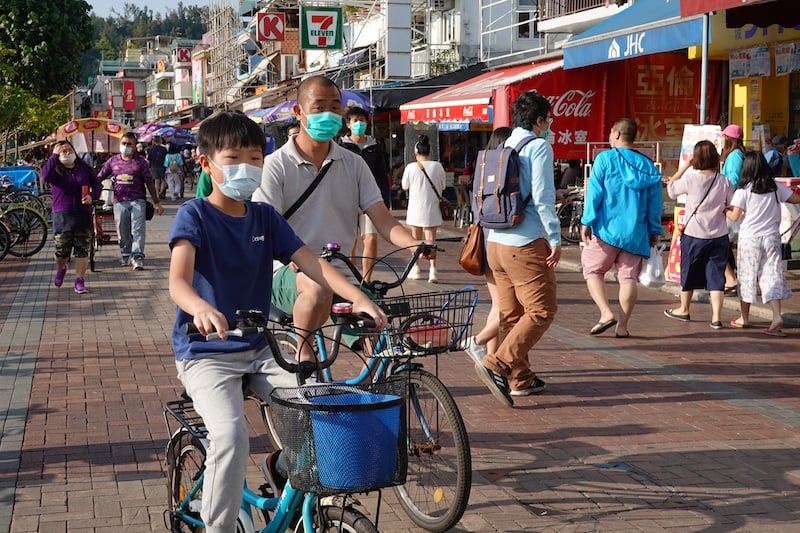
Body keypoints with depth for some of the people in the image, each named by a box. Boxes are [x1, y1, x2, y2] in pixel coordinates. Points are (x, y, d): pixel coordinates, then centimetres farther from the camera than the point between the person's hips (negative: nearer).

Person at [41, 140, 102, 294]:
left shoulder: (84, 168, 7)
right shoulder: (56, 171, 0)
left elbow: (97, 184, 11)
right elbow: (45, 176, -22)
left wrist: (92, 196, -10)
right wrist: (54, 155, -22)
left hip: (83, 214, 1)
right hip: (62, 215, -1)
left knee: (82, 250, -2)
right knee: (61, 250, 2)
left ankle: (80, 281, 4)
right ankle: (61, 269, 35)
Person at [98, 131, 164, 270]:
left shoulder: (140, 162, 4)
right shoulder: (113, 161, 9)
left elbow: (149, 182, 5)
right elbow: (99, 178, 13)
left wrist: (157, 203, 3)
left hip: (137, 200, -2)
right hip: (119, 201, 2)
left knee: (138, 229, -11)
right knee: (122, 232, 7)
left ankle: (137, 257, -16)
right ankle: (125, 254, 24)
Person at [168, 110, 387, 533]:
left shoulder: (265, 217, 6)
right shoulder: (195, 215, -10)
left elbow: (310, 262, -4)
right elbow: (178, 281, -26)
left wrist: (358, 297, -21)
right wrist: (202, 308, -49)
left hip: (258, 350, 5)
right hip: (206, 353, -5)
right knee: (231, 436, -28)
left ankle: (284, 467, 16)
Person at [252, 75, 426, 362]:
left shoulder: (353, 164, 12)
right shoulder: (276, 165, -1)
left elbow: (382, 219, 2)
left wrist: (414, 244, -19)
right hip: (287, 274, -3)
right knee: (319, 286, -38)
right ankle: (303, 354, -15)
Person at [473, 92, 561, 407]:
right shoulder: (538, 146, -7)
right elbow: (542, 198, -15)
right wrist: (555, 239, -12)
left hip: (496, 243, 8)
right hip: (526, 243, -8)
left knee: (511, 314, 13)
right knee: (541, 311, -5)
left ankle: (520, 378, 20)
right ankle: (497, 365, -16)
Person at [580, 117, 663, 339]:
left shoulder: (605, 159, -3)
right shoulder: (647, 165, 9)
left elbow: (594, 193, -8)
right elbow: (655, 202, 10)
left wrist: (587, 221, -5)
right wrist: (655, 231, 17)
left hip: (607, 229, -4)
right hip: (635, 232, 4)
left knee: (593, 270, 8)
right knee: (629, 277, 6)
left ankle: (606, 313, -8)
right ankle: (623, 325, 5)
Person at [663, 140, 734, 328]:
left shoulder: (690, 179, -13)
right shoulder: (724, 181, -5)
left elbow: (670, 188, 5)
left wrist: (685, 166, 5)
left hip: (694, 235, -2)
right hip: (719, 235, 2)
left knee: (689, 273, 15)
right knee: (716, 275, 5)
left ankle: (684, 310, 32)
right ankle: (716, 317, -1)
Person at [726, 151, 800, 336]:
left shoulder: (744, 190, -8)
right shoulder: (776, 187, 2)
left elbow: (735, 216, -10)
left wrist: (725, 210, 10)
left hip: (749, 237, -2)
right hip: (771, 237, 2)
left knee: (746, 277, 10)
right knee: (772, 276, 1)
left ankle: (744, 317, 21)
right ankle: (777, 316, -15)